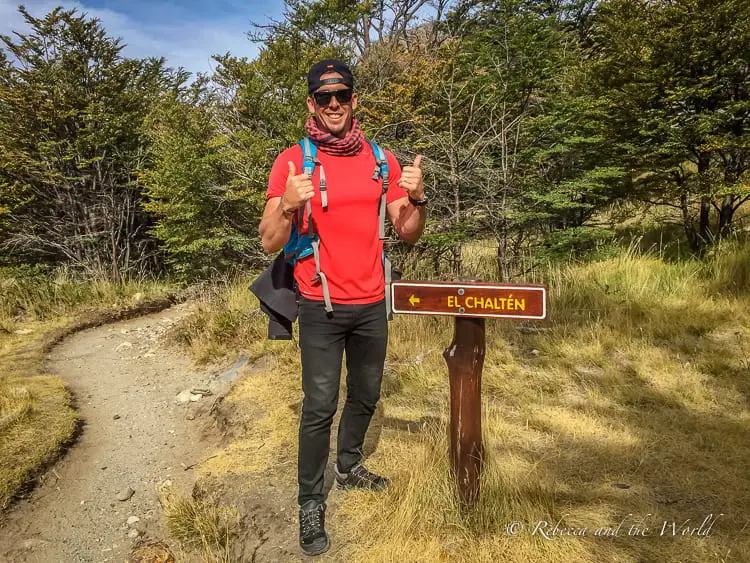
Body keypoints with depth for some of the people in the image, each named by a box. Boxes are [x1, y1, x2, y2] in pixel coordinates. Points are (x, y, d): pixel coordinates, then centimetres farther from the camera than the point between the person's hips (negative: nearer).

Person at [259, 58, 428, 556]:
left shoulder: (382, 159, 3)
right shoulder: (293, 160, -7)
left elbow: (408, 234, 4)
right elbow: (270, 242, -10)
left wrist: (418, 198, -16)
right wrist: (288, 206, -30)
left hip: (372, 303, 4)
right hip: (321, 307, -4)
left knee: (366, 395, 18)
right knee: (320, 407, -3)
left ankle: (349, 467, 41)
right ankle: (311, 503, 15)